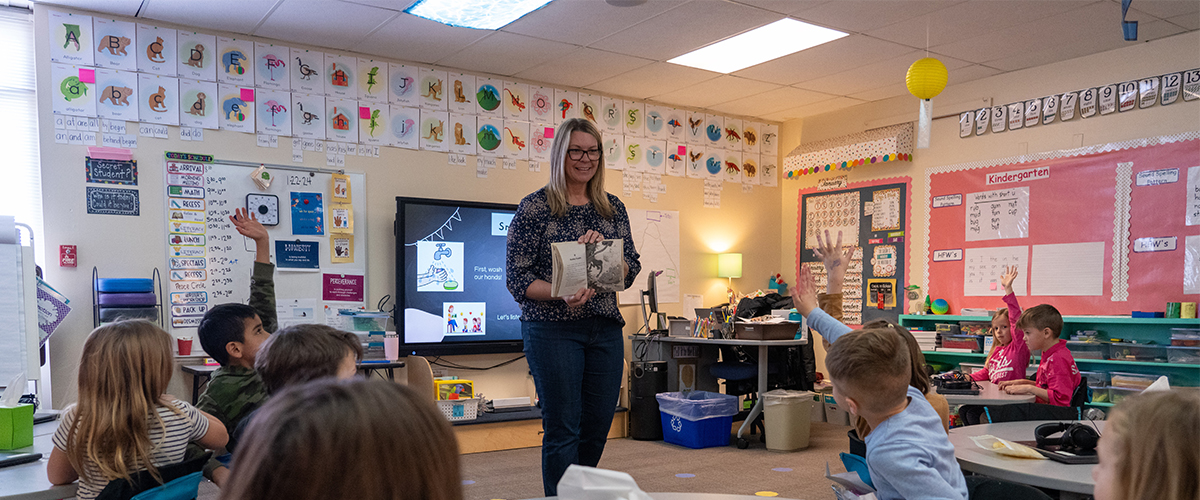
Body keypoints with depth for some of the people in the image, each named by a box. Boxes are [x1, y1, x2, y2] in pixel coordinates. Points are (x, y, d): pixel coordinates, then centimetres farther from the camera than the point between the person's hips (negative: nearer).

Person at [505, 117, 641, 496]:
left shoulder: (613, 209, 11)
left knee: (597, 428, 11)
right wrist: (560, 293, -23)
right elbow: (518, 279, -6)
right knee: (563, 430, -3)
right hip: (553, 329, -5)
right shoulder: (535, 207, -3)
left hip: (606, 328, 5)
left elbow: (630, 270, 7)